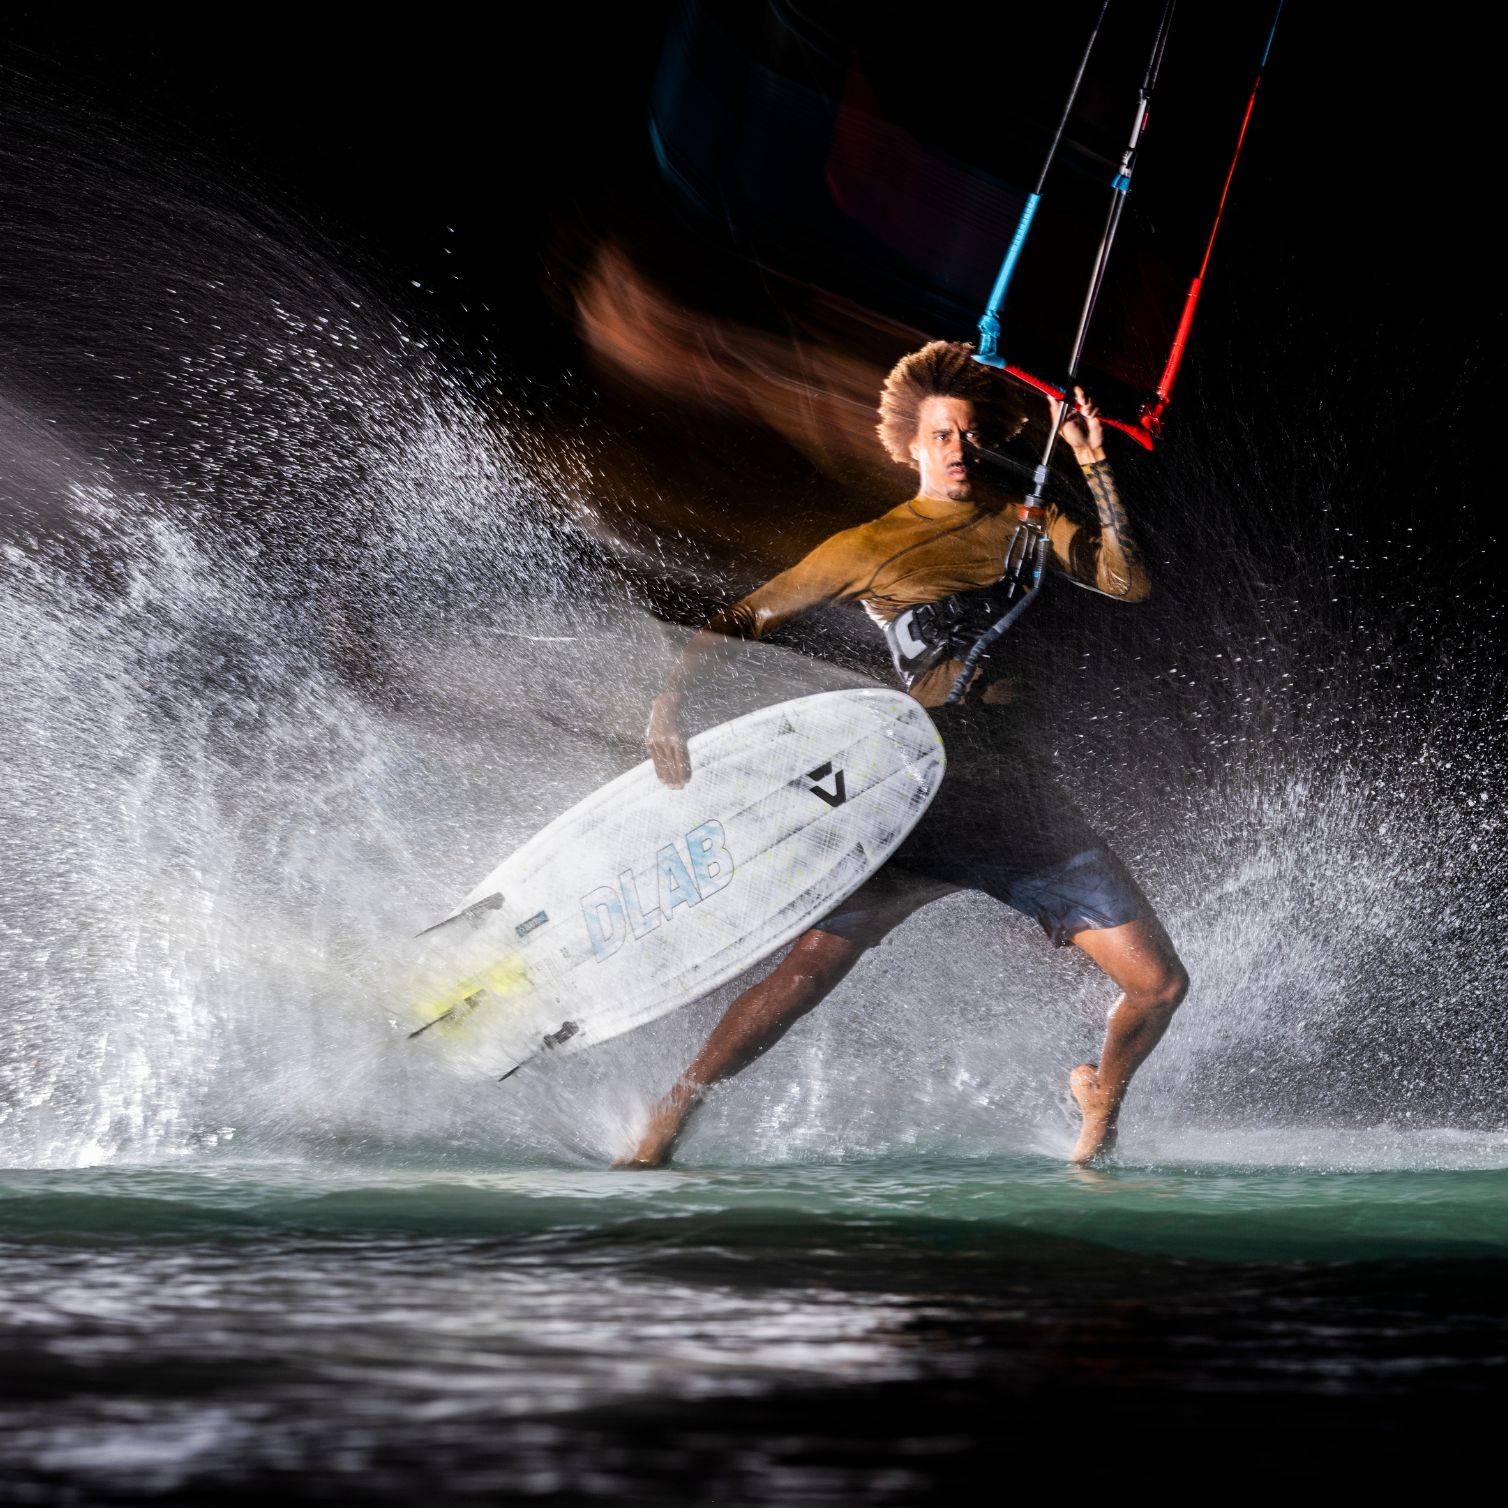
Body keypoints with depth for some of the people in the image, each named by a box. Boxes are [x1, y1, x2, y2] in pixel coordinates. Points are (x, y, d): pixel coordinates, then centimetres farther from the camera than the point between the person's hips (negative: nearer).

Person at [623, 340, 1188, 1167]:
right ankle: (661, 1130, -1)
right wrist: (668, 702, -10)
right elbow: (741, 621, 5)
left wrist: (1095, 469, -8)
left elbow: (1128, 582, -1)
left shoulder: (1023, 522, 12)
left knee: (1160, 983, -2)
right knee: (805, 972, -14)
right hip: (926, 797, -3)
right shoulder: (869, 547, 3)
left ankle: (1098, 1109, 27)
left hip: (1028, 804, 3)